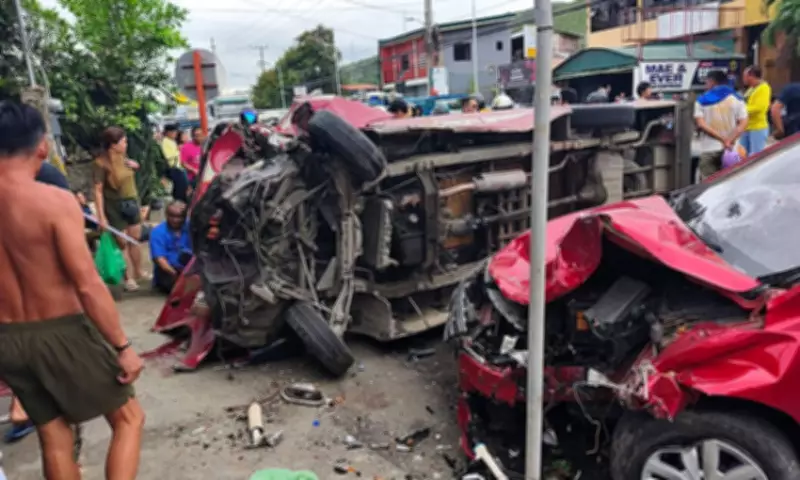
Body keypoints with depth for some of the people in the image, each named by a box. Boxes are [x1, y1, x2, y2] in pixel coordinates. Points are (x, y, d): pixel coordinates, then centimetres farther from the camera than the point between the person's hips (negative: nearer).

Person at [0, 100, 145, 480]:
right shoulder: (56, 201, -18)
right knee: (128, 418, 12)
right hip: (60, 333, -6)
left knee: (54, 438, 19)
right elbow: (88, 285, -21)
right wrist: (123, 346, -13)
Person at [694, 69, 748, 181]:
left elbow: (701, 124, -11)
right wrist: (730, 140, -14)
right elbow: (743, 123, -4)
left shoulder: (702, 100, 1)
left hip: (709, 149, -2)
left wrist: (722, 139, -13)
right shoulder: (737, 99, 7)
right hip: (730, 149, 3)